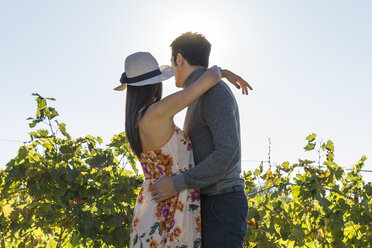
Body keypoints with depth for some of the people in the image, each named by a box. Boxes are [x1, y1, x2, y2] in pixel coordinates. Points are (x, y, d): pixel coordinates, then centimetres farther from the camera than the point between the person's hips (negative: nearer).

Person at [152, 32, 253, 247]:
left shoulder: (214, 90, -12)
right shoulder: (204, 97, 20)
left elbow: (229, 153, -23)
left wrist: (177, 184, -21)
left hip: (221, 204, -10)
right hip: (211, 205, 10)